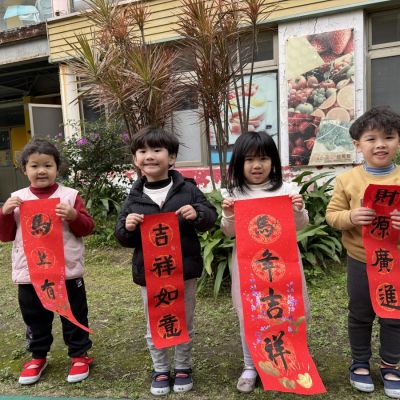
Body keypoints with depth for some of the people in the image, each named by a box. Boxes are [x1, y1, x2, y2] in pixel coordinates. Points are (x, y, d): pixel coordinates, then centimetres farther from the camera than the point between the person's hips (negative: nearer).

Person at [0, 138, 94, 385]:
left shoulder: (70, 196, -3)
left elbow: (88, 228, -4)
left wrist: (73, 216, -22)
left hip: (67, 272, -2)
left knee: (74, 316, 11)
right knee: (35, 319, 18)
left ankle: (80, 355, 30)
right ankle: (38, 357, 39)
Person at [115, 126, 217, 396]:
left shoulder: (188, 189, -5)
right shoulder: (134, 197, 0)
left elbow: (211, 218, 0)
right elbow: (125, 240, 4)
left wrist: (198, 214, -21)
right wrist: (127, 227, -18)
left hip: (184, 270, -1)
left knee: (184, 324, 16)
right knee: (155, 327, 16)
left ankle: (183, 367, 38)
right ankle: (160, 370, 37)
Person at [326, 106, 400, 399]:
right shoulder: (347, 179, -8)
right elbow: (332, 215, -5)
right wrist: (350, 217, -25)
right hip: (361, 261, -1)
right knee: (360, 315, 15)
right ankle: (360, 363, 36)